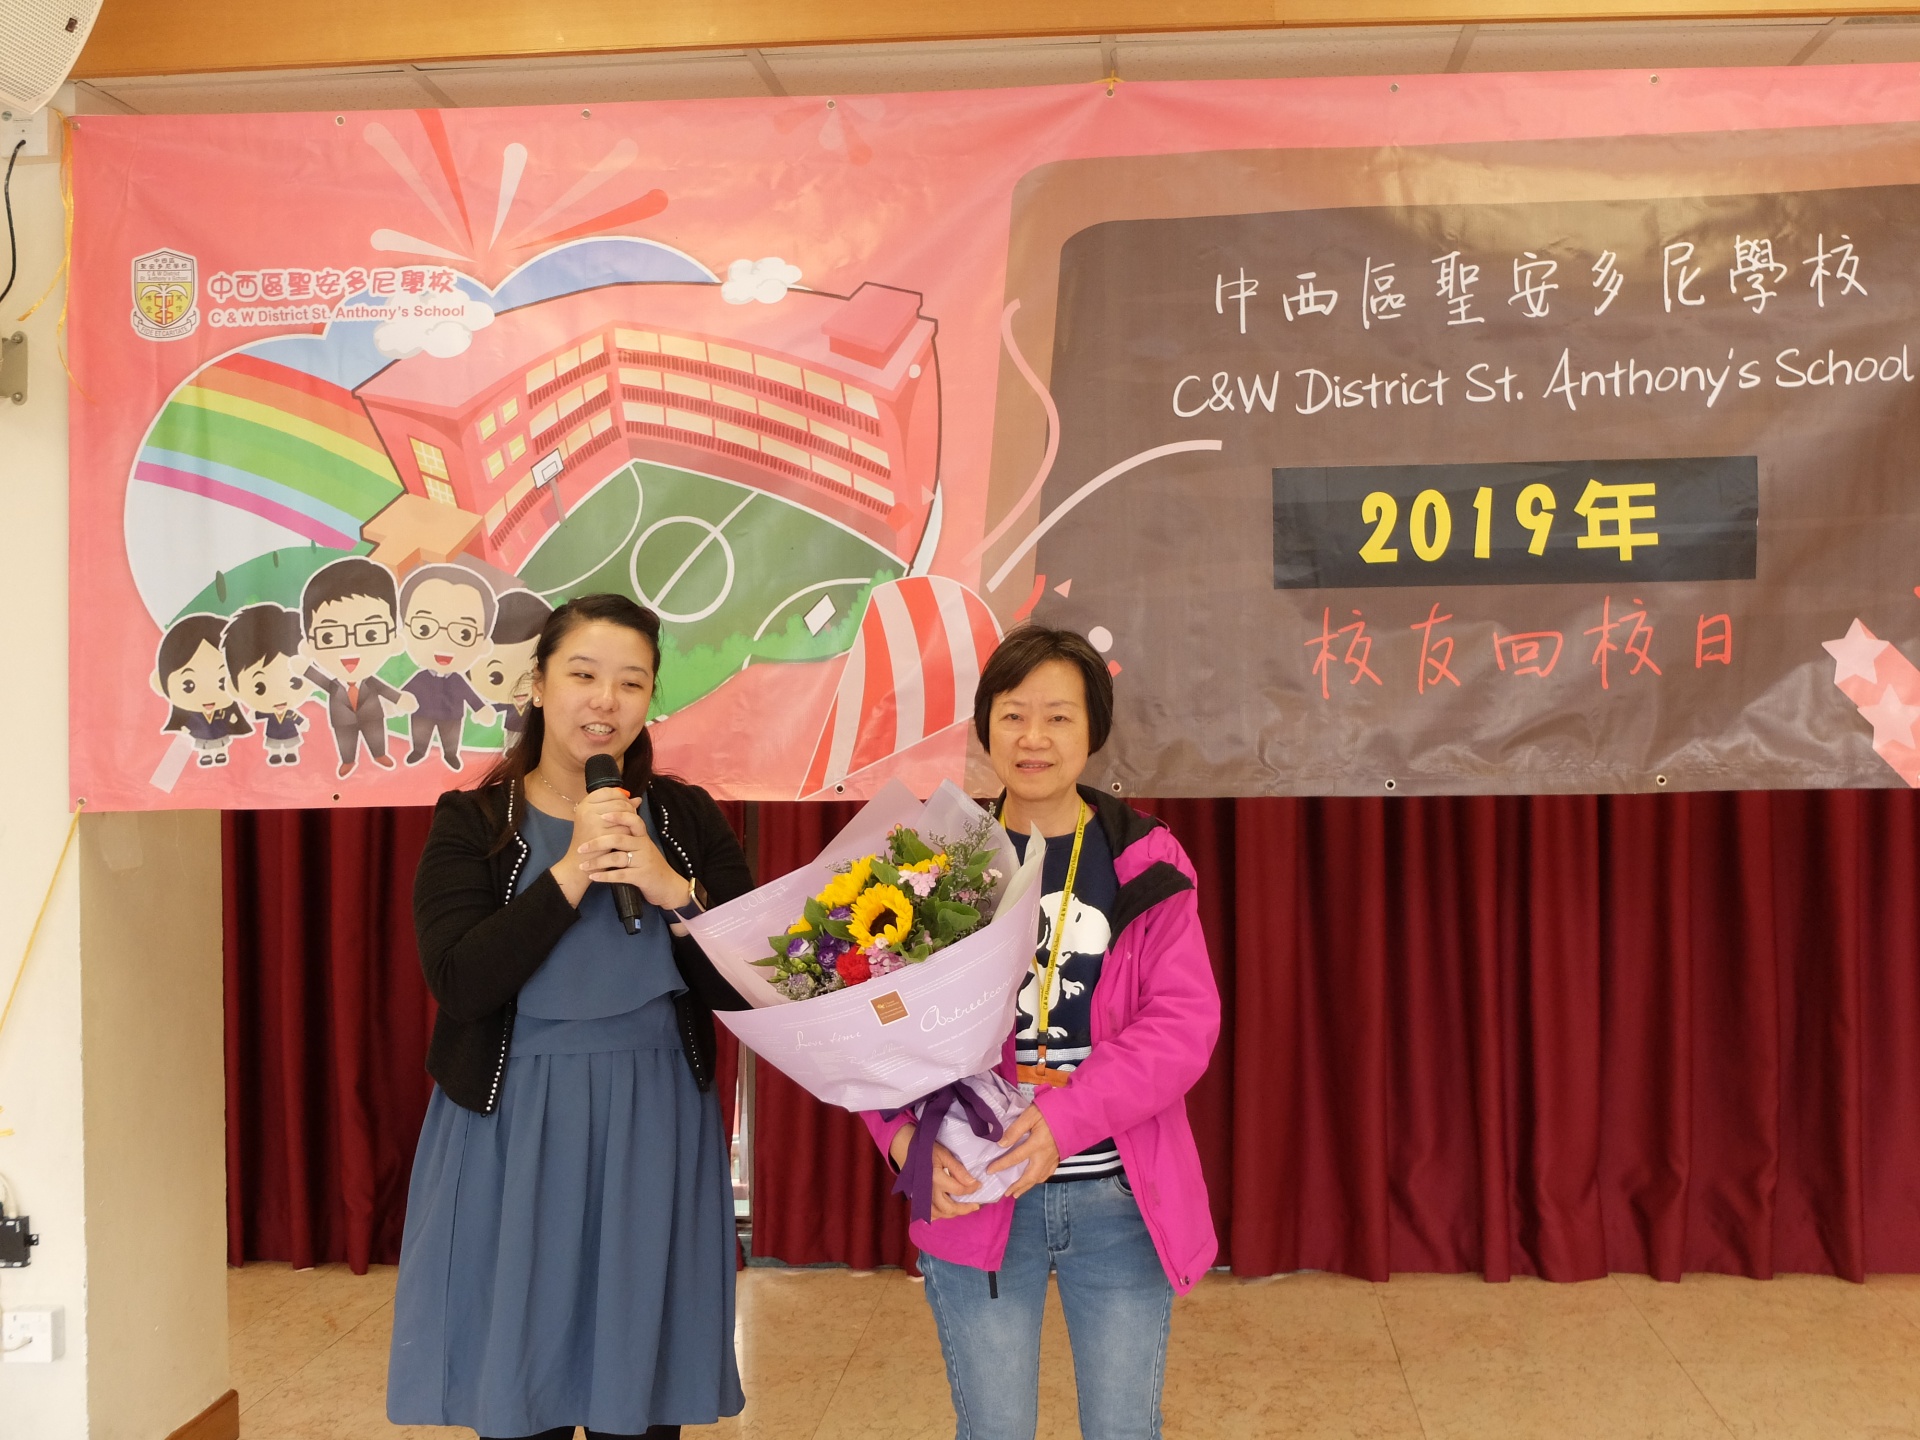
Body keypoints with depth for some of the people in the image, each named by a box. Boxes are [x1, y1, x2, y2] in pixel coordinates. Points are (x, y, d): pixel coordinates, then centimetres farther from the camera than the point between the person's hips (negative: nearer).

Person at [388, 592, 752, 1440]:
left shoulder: (687, 819, 3)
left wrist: (672, 890, -17)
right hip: (510, 1137, -1)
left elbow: (743, 989, -2)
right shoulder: (472, 822, -1)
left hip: (654, 1136, 1)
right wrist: (571, 873, -20)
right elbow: (459, 984, -14)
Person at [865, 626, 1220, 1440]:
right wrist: (911, 1135, -21)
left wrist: (1065, 1118, -23)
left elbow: (1184, 1020, -10)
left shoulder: (1145, 861, -2)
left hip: (1122, 1196, 0)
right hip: (977, 1196, 0)